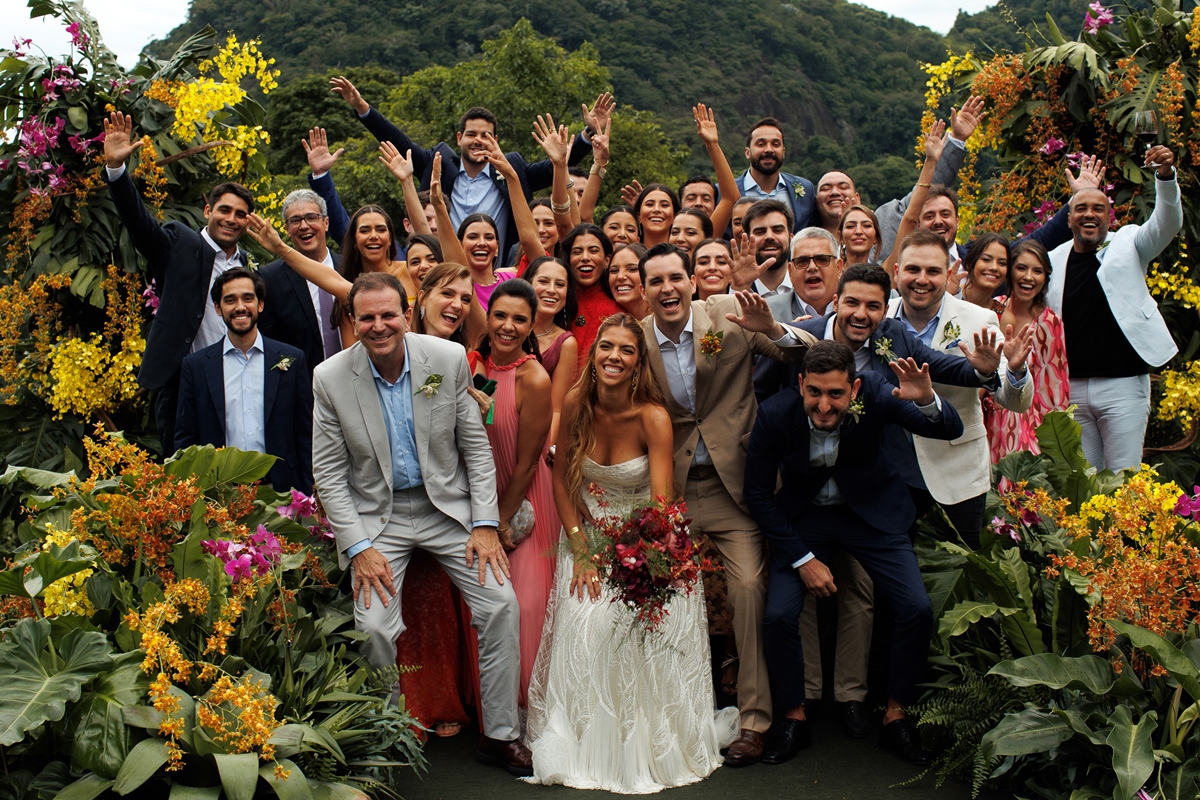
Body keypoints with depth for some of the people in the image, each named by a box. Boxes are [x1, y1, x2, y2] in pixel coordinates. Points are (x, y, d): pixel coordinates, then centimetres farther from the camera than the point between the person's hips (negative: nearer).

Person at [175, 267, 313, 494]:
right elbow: (185, 441, 8)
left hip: (280, 491, 0)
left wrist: (308, 501, -1)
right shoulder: (195, 365, 7)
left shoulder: (292, 359, 6)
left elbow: (306, 438, 5)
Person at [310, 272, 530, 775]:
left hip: (447, 507, 1)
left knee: (502, 605, -10)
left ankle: (500, 735, 7)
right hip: (376, 515, -1)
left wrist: (485, 523, -7)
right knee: (374, 626, -16)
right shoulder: (331, 378, -9)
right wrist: (358, 546, -12)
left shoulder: (449, 359, -8)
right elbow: (328, 471, -4)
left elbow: (475, 446, 0)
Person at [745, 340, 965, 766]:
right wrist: (803, 559, -15)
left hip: (873, 513, 1)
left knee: (918, 609, -13)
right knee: (778, 615, -16)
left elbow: (951, 430, -24)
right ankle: (795, 716, 9)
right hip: (804, 518, 0)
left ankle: (895, 718, 9)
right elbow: (758, 494, -12)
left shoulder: (874, 393, -25)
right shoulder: (776, 414, -24)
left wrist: (926, 400, -47)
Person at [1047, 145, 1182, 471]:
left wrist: (1165, 175, -30)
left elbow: (1167, 223, -15)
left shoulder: (1128, 245, 2)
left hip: (1123, 385, -3)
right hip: (1072, 387, 3)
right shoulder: (1053, 260, 7)